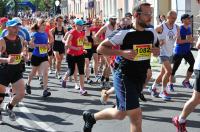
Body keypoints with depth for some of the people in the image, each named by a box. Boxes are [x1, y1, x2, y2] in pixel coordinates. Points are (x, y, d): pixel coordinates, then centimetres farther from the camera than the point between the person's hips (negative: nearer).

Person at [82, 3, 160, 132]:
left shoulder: (152, 33, 3)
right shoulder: (125, 33, -15)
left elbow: (157, 49, 21)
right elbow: (100, 48, -13)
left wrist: (157, 51, -4)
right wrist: (122, 52, -26)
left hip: (141, 78, 7)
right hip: (124, 77, -7)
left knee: (120, 114, 17)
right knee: (136, 114, -11)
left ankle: (91, 117, 43)